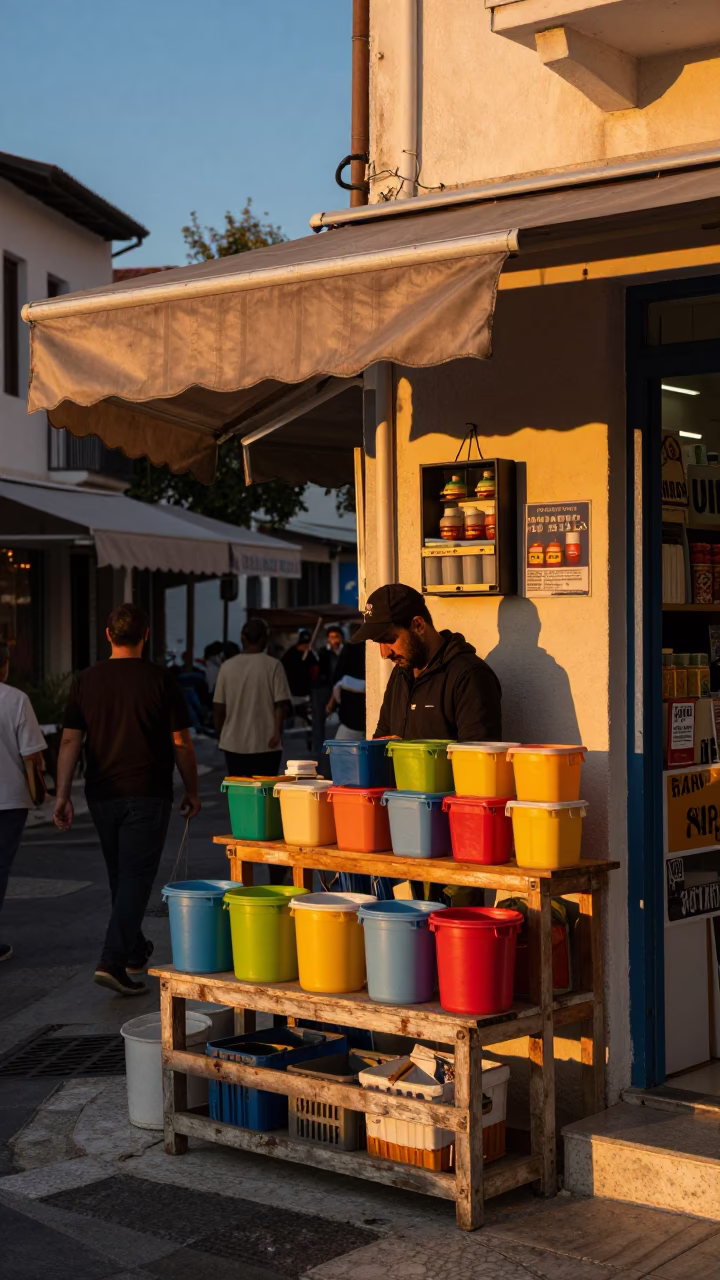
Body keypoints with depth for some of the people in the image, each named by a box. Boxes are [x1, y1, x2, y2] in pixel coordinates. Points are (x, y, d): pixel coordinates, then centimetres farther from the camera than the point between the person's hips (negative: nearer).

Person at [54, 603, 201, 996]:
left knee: (120, 875, 19)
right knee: (135, 876, -4)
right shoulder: (160, 679, -8)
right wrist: (191, 790, 5)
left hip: (102, 795, 4)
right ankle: (112, 961, -16)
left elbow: (70, 740, -1)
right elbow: (181, 742, -6)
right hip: (147, 794, -4)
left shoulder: (86, 680, 1)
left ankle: (134, 950, 33)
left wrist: (62, 794, 1)